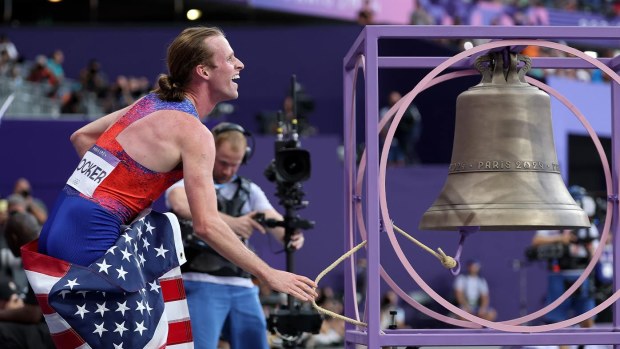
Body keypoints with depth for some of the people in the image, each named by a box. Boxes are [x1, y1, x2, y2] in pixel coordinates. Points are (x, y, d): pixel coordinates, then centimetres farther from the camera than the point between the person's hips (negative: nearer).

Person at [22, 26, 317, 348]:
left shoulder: (151, 103, 14)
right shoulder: (193, 133, -12)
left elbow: (81, 137, 25)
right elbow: (206, 225, -18)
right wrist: (269, 275, -13)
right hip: (90, 242, -9)